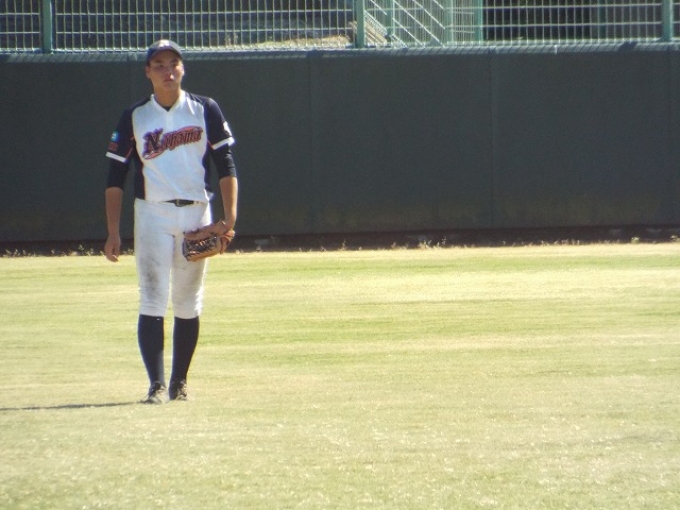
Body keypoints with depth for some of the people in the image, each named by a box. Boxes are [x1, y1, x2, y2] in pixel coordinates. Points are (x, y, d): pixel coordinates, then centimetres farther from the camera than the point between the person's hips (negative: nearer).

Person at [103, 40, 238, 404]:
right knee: (152, 302, -11)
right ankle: (157, 385, -13)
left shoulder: (206, 110, 5)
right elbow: (115, 177, 4)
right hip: (152, 213, -1)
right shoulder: (134, 117, 4)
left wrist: (229, 217, -9)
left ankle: (179, 382, 16)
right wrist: (113, 233, -3)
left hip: (196, 213, 1)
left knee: (188, 305, 6)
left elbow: (225, 165, 3)